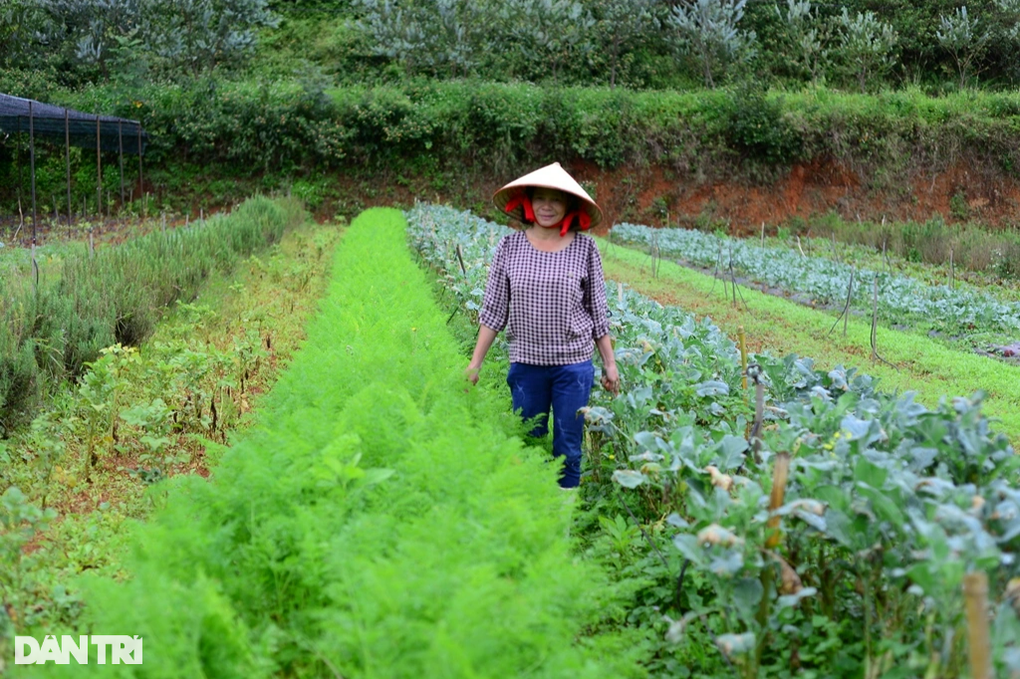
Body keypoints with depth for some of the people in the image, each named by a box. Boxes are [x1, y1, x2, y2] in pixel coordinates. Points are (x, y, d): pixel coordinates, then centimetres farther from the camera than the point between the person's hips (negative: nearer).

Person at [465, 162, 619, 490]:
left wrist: (610, 363, 5)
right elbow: (493, 310, 3)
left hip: (574, 364, -1)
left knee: (568, 450, 7)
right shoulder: (509, 247, -1)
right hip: (525, 363, 1)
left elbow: (598, 311, 3)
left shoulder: (584, 248, -3)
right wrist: (475, 361, 1)